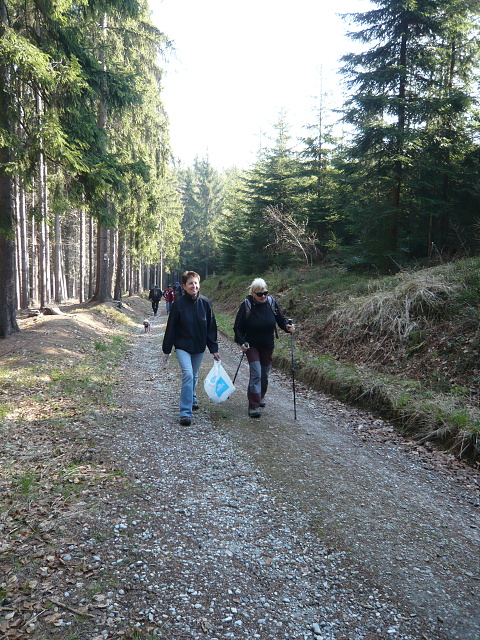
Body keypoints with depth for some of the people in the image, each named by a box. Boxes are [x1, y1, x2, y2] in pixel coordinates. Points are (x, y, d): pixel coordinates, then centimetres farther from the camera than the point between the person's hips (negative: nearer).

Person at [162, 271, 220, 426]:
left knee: (194, 376, 18)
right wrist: (167, 350, -3)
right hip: (182, 346, -3)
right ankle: (185, 413, -14)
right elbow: (171, 327, -4)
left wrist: (214, 349, 2)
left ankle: (192, 399, 44)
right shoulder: (179, 304, -10)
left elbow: (211, 327, 3)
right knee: (187, 374, -18)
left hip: (199, 347, 3)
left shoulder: (205, 303, -3)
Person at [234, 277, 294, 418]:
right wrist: (242, 342, -21)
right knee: (256, 374, -13)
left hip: (268, 346, 4)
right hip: (252, 345, -4)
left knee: (265, 374, 14)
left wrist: (287, 326, -16)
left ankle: (260, 397, 38)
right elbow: (238, 327, -7)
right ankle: (254, 406, -7)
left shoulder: (272, 302, -5)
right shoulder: (246, 305, -13)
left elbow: (280, 318, 6)